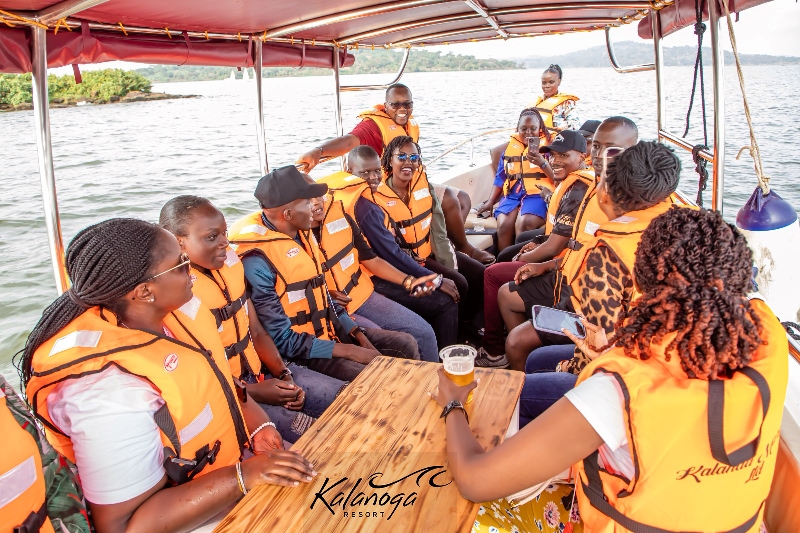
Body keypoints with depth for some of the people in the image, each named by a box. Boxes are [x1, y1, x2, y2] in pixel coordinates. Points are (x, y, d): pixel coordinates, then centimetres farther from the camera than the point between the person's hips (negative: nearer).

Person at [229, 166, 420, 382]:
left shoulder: (302, 235, 4)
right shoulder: (257, 261, -23)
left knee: (406, 345, 6)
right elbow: (282, 340, -21)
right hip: (300, 351, -8)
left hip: (331, 331, 9)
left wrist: (358, 334, 3)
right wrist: (347, 350, -18)